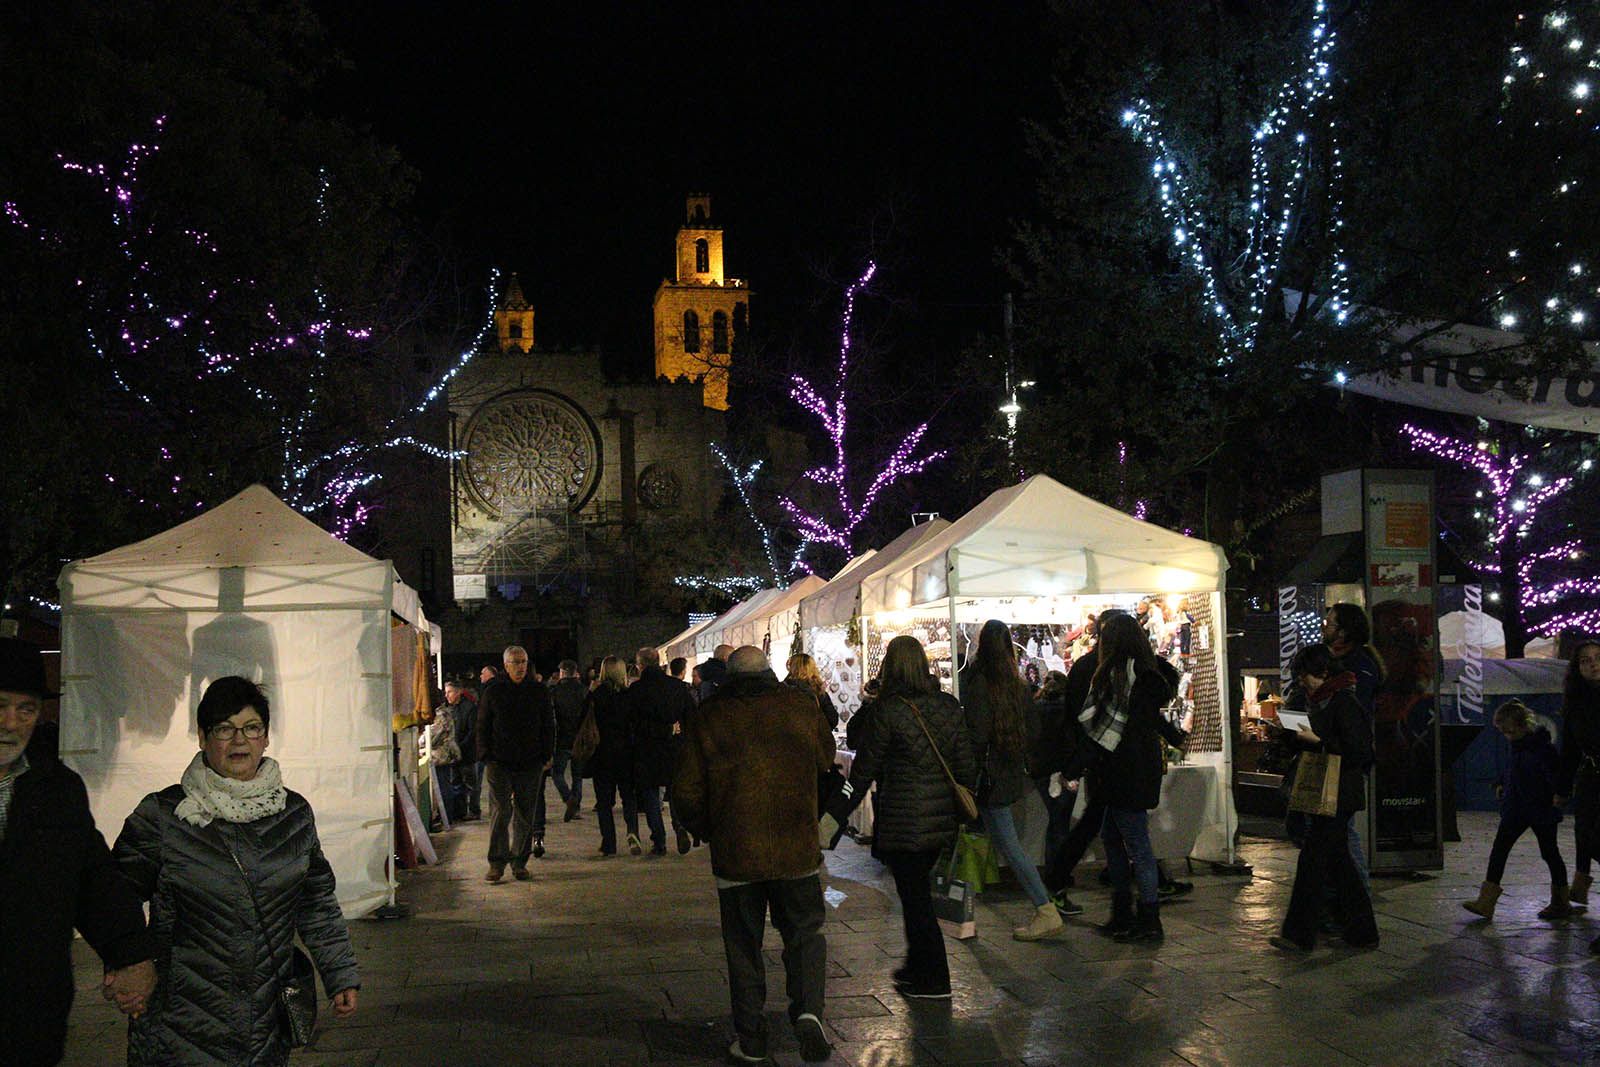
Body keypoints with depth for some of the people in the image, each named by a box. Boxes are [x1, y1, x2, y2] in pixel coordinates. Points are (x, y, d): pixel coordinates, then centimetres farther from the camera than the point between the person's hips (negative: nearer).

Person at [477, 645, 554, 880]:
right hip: (499, 762, -2)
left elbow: (548, 726, 12)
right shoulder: (493, 691, 4)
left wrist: (547, 756, 5)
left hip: (530, 764, 2)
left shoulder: (538, 691, 8)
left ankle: (519, 862, 13)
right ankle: (496, 863, -2)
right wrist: (486, 756, -2)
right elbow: (482, 727, 6)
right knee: (499, 811, -6)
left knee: (524, 814, 5)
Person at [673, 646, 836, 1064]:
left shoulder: (707, 718, -5)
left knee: (744, 947, 11)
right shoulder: (800, 705, -2)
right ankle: (808, 1010, -6)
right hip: (797, 849, 1)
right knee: (805, 934, 15)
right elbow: (826, 758, 14)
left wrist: (708, 830, 12)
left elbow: (687, 793, -3)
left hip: (735, 853, 0)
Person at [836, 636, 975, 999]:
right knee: (918, 891, 20)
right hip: (941, 817, 6)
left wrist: (853, 793, 9)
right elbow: (966, 763, 9)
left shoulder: (888, 709, -14)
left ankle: (933, 979, 7)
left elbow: (866, 763, -7)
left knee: (914, 895, 3)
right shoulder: (949, 705, 4)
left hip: (903, 820, -6)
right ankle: (917, 966, 30)